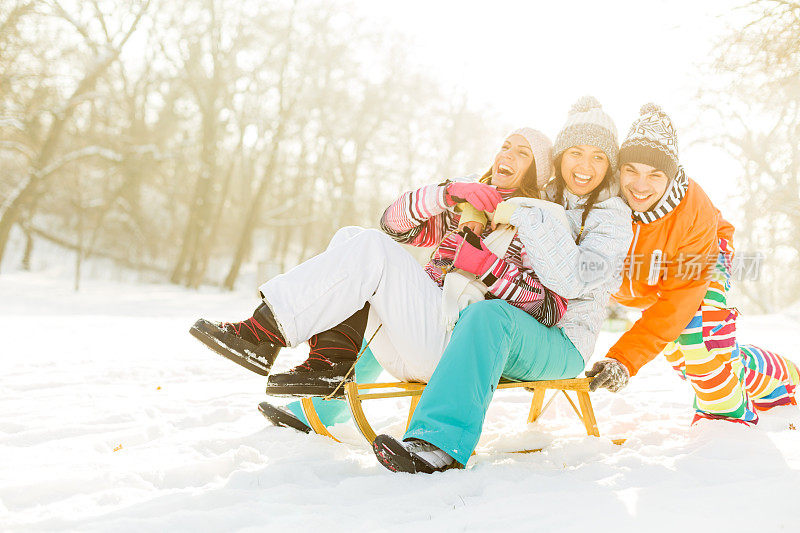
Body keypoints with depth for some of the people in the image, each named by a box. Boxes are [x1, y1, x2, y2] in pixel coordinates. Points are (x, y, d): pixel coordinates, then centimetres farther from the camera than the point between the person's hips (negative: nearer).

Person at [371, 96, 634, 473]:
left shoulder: (613, 217, -5)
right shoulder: (539, 197, 13)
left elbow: (572, 281, -22)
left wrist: (528, 220, -23)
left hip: (561, 346, -6)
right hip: (505, 342, 7)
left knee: (488, 314, -40)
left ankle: (440, 444, -49)